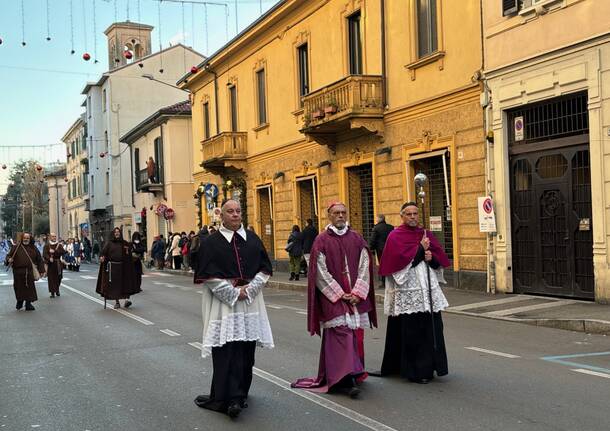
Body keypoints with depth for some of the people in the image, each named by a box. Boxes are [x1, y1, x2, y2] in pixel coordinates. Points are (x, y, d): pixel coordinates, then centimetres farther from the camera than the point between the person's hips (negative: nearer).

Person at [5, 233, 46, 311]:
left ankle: (28, 304, 10)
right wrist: (9, 259, -20)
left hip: (29, 272, 1)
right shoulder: (16, 247, 2)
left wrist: (41, 271, 5)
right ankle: (19, 302, 26)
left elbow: (39, 260, 10)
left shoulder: (33, 248, 8)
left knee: (29, 287, 1)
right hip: (18, 272, -1)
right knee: (19, 287, 6)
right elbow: (9, 255, 4)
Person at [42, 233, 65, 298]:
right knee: (51, 278, -5)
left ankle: (57, 290, 28)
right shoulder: (47, 246, 3)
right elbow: (44, 254, -8)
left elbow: (62, 252, -7)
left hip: (58, 264, 2)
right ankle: (52, 292, -1)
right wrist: (49, 258, -25)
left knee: (58, 278, 6)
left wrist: (54, 251, -15)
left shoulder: (59, 245, 8)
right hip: (50, 264, -2)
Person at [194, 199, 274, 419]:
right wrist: (234, 293, -13)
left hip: (250, 302, 3)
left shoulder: (252, 238, 8)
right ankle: (230, 397, 2)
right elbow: (209, 275, -8)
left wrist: (249, 289, -9)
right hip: (222, 302, -3)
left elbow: (265, 268, 6)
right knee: (226, 350, -3)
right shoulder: (211, 242, -2)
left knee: (246, 349, 3)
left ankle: (239, 394, 9)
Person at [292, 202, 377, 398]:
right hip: (333, 297, -4)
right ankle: (346, 380, -15)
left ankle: (354, 372, 19)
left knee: (355, 335, 6)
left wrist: (357, 293, -7)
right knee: (341, 334, -12)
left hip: (356, 298, 4)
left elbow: (364, 267, 5)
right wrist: (340, 294, -10)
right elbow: (321, 272, -5)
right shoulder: (322, 240, -1)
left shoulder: (356, 239, 9)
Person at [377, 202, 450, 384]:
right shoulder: (395, 236, -2)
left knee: (431, 330, 6)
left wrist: (432, 258, -10)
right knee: (411, 332, -3)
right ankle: (414, 371, 5)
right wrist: (421, 249, -9)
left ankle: (427, 367, 17)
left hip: (428, 290, 6)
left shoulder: (426, 235, 14)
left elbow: (441, 260, 11)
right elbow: (401, 262, -15)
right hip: (407, 292, -5)